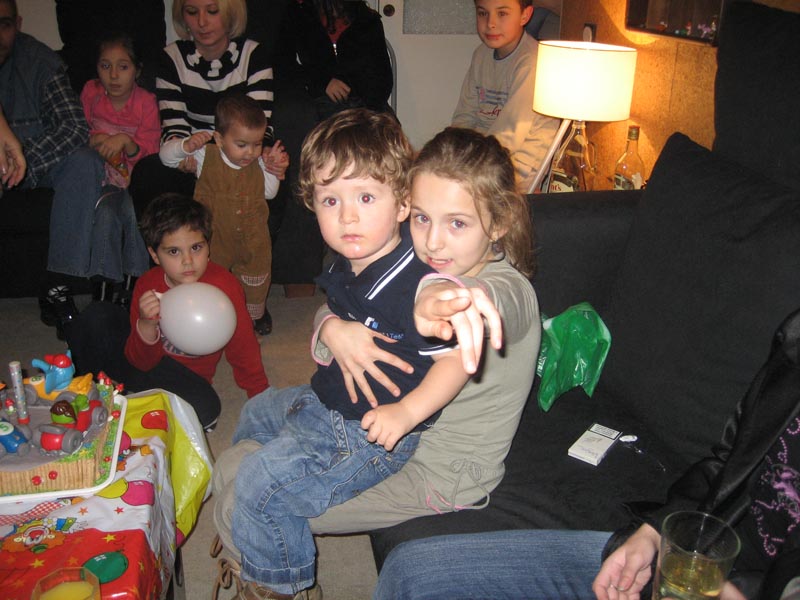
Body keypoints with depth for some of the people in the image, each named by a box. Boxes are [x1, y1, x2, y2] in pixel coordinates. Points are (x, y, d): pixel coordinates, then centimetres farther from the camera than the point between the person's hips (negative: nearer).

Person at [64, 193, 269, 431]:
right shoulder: (147, 285, -14)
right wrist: (147, 326, -36)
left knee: (205, 408, -35)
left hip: (186, 375, -1)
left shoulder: (225, 286, -23)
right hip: (144, 358, 1)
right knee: (98, 315, -21)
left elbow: (243, 348, -14)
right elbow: (142, 362, -15)